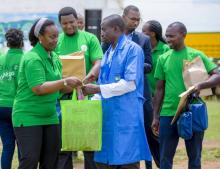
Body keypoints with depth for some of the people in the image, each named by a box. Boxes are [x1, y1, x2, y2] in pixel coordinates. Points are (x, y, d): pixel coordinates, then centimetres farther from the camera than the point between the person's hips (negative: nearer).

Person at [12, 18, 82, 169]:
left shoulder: (54, 58, 10)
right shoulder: (32, 59, -15)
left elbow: (59, 87, 14)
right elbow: (38, 88, -24)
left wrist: (73, 85, -4)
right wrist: (65, 82, -24)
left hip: (50, 116, 8)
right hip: (28, 117, -8)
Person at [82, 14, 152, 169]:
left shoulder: (133, 49, -7)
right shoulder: (108, 53, 18)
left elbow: (130, 83, -16)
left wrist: (97, 89, -15)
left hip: (126, 118, -8)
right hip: (107, 117, 8)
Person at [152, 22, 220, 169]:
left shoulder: (196, 55, 1)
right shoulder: (163, 59, 9)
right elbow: (160, 89, 13)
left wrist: (200, 85, -24)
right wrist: (156, 117, 11)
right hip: (168, 113, 2)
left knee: (194, 157, 6)